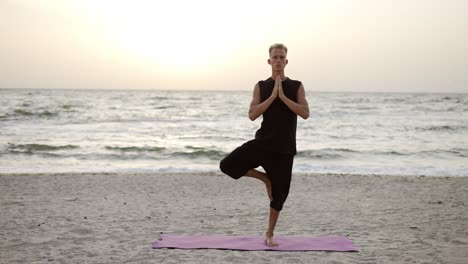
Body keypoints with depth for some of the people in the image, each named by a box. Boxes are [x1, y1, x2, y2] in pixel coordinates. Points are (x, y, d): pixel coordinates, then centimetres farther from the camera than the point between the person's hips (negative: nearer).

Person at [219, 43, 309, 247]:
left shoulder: (296, 87, 6)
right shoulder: (261, 87, 5)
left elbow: (305, 113, -9)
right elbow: (252, 115, -7)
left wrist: (283, 96, -15)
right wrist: (272, 96, -14)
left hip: (284, 149, 0)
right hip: (262, 143, 0)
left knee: (279, 194, 5)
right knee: (227, 166, -19)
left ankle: (269, 234, 24)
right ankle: (265, 178, 4)